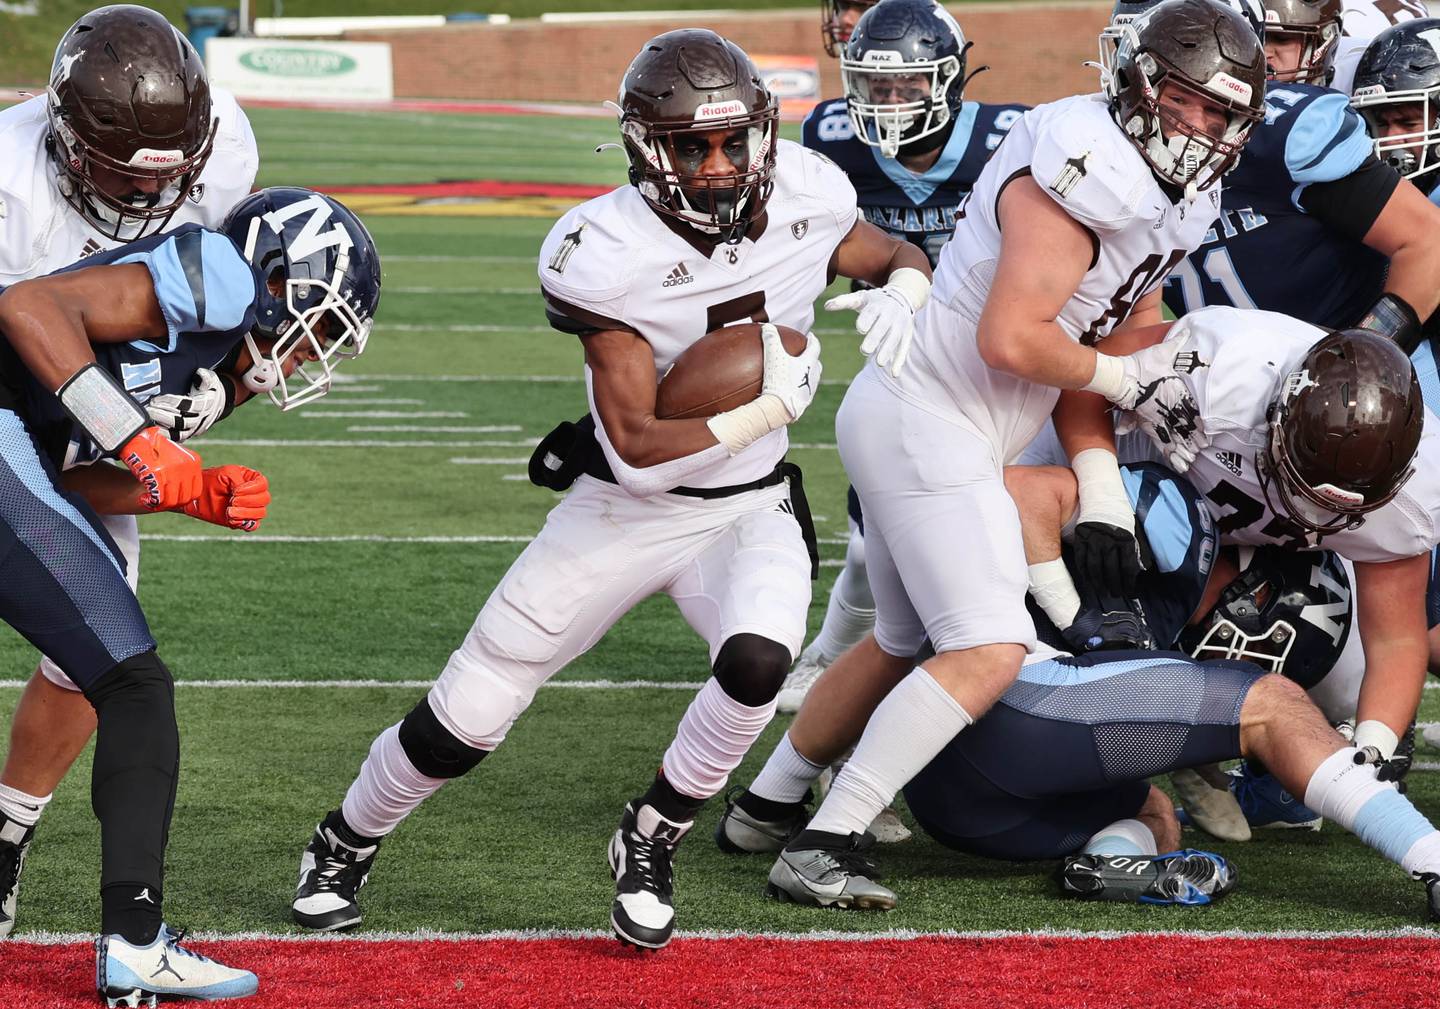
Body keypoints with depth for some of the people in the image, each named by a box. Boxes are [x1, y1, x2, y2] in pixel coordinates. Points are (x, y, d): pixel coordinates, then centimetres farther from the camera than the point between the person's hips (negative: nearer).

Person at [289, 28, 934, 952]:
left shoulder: (805, 200, -13)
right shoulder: (610, 253, -25)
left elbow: (900, 256, 9)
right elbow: (636, 443, -26)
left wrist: (903, 291, -14)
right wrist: (771, 409, -29)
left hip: (749, 507, 2)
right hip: (625, 513, -2)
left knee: (757, 664, -30)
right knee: (465, 721, 3)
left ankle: (650, 845, -2)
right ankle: (346, 845, 34)